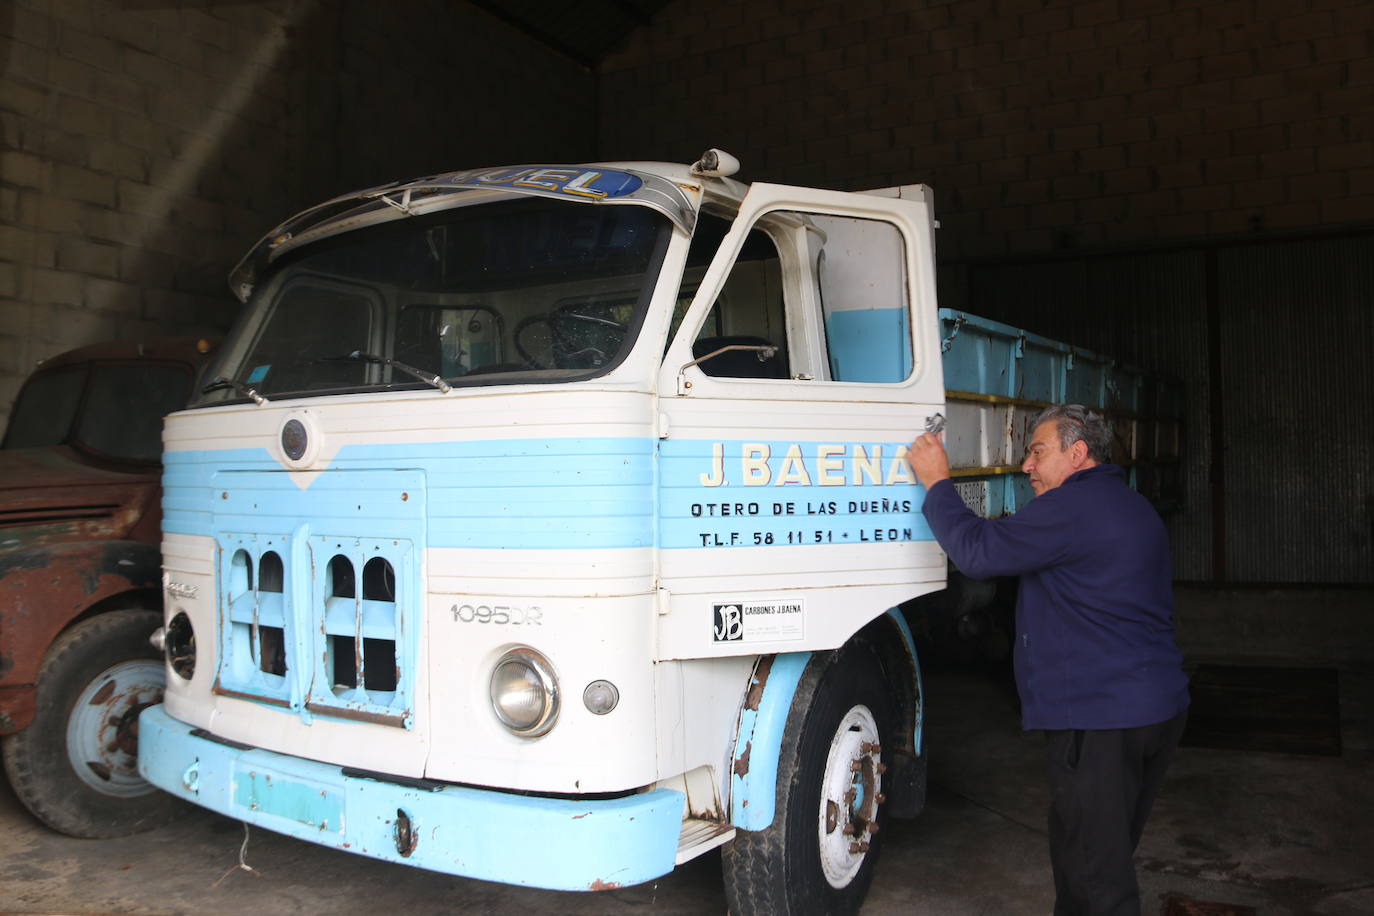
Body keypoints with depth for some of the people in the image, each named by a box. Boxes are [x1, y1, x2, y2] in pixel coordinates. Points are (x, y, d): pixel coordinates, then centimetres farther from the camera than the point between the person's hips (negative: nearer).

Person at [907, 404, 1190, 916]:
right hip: (1160, 710, 10)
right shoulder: (1134, 509, 18)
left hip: (1098, 721, -10)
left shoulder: (1073, 505, -17)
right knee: (1112, 858, 22)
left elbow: (976, 551, -16)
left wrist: (936, 482, -5)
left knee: (1093, 874, -1)